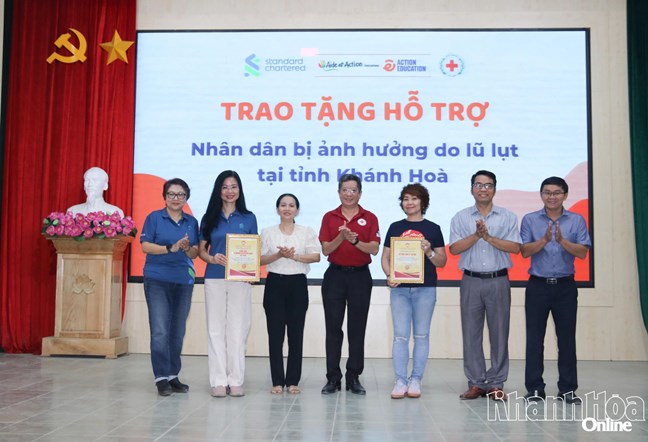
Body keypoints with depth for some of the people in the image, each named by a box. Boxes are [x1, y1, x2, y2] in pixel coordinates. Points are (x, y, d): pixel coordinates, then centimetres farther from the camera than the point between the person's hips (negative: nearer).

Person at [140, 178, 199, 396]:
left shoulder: (192, 222, 13)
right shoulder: (154, 217, 2)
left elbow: (195, 253, 11)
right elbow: (145, 246, -6)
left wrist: (187, 248, -12)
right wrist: (171, 248, -17)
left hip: (184, 281, 4)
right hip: (157, 280, -4)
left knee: (178, 331, 7)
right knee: (160, 331, -8)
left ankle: (173, 376, 16)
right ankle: (161, 378, -1)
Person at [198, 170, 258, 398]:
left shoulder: (248, 218, 8)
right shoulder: (209, 218, 9)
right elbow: (201, 250, 8)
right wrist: (212, 258, -13)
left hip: (240, 279, -1)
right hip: (214, 279, 1)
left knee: (238, 329, 1)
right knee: (216, 329, 3)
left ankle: (236, 381, 8)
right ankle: (219, 381, 8)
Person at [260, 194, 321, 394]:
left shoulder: (307, 232, 7)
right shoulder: (267, 232, 9)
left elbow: (316, 256, -3)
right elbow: (260, 259, 3)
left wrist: (294, 256, -16)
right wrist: (278, 255, -14)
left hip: (297, 283, 0)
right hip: (275, 283, 0)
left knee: (296, 333, 1)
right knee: (275, 334, 0)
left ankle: (293, 381, 10)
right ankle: (277, 381, 8)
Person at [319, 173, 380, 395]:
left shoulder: (369, 218, 3)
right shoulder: (329, 217, 5)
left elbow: (374, 249, -6)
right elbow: (325, 249, -2)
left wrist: (355, 241, -22)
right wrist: (341, 237, -19)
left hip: (360, 276, 0)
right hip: (335, 275, 0)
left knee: (357, 328, 4)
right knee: (333, 327, 2)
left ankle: (354, 378, 14)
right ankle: (333, 378, 10)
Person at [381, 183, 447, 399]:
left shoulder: (433, 229, 5)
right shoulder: (395, 227, 9)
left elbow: (442, 262, 5)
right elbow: (385, 257, 9)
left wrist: (429, 252, -14)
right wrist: (389, 275, -9)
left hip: (425, 288, -1)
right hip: (400, 289, 1)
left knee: (421, 335, 5)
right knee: (400, 335, -1)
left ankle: (416, 380, 13)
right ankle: (400, 381, 4)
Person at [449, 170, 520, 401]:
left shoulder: (508, 217, 7)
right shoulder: (461, 217, 7)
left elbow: (515, 247, -5)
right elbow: (454, 248, -3)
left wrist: (489, 237, -12)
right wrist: (476, 235, -13)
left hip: (498, 281, 0)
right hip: (471, 281, 1)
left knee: (499, 333, 2)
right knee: (471, 333, 3)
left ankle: (496, 384, 11)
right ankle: (476, 383, 12)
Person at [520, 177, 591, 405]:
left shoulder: (577, 220, 5)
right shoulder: (530, 219, 4)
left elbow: (583, 252, -6)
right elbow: (525, 251, -5)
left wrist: (562, 241, -21)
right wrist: (544, 240, -21)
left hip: (565, 286, 1)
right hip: (538, 285, 0)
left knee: (567, 338, 5)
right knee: (534, 339, 3)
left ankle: (567, 389, 16)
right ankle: (535, 388, 12)